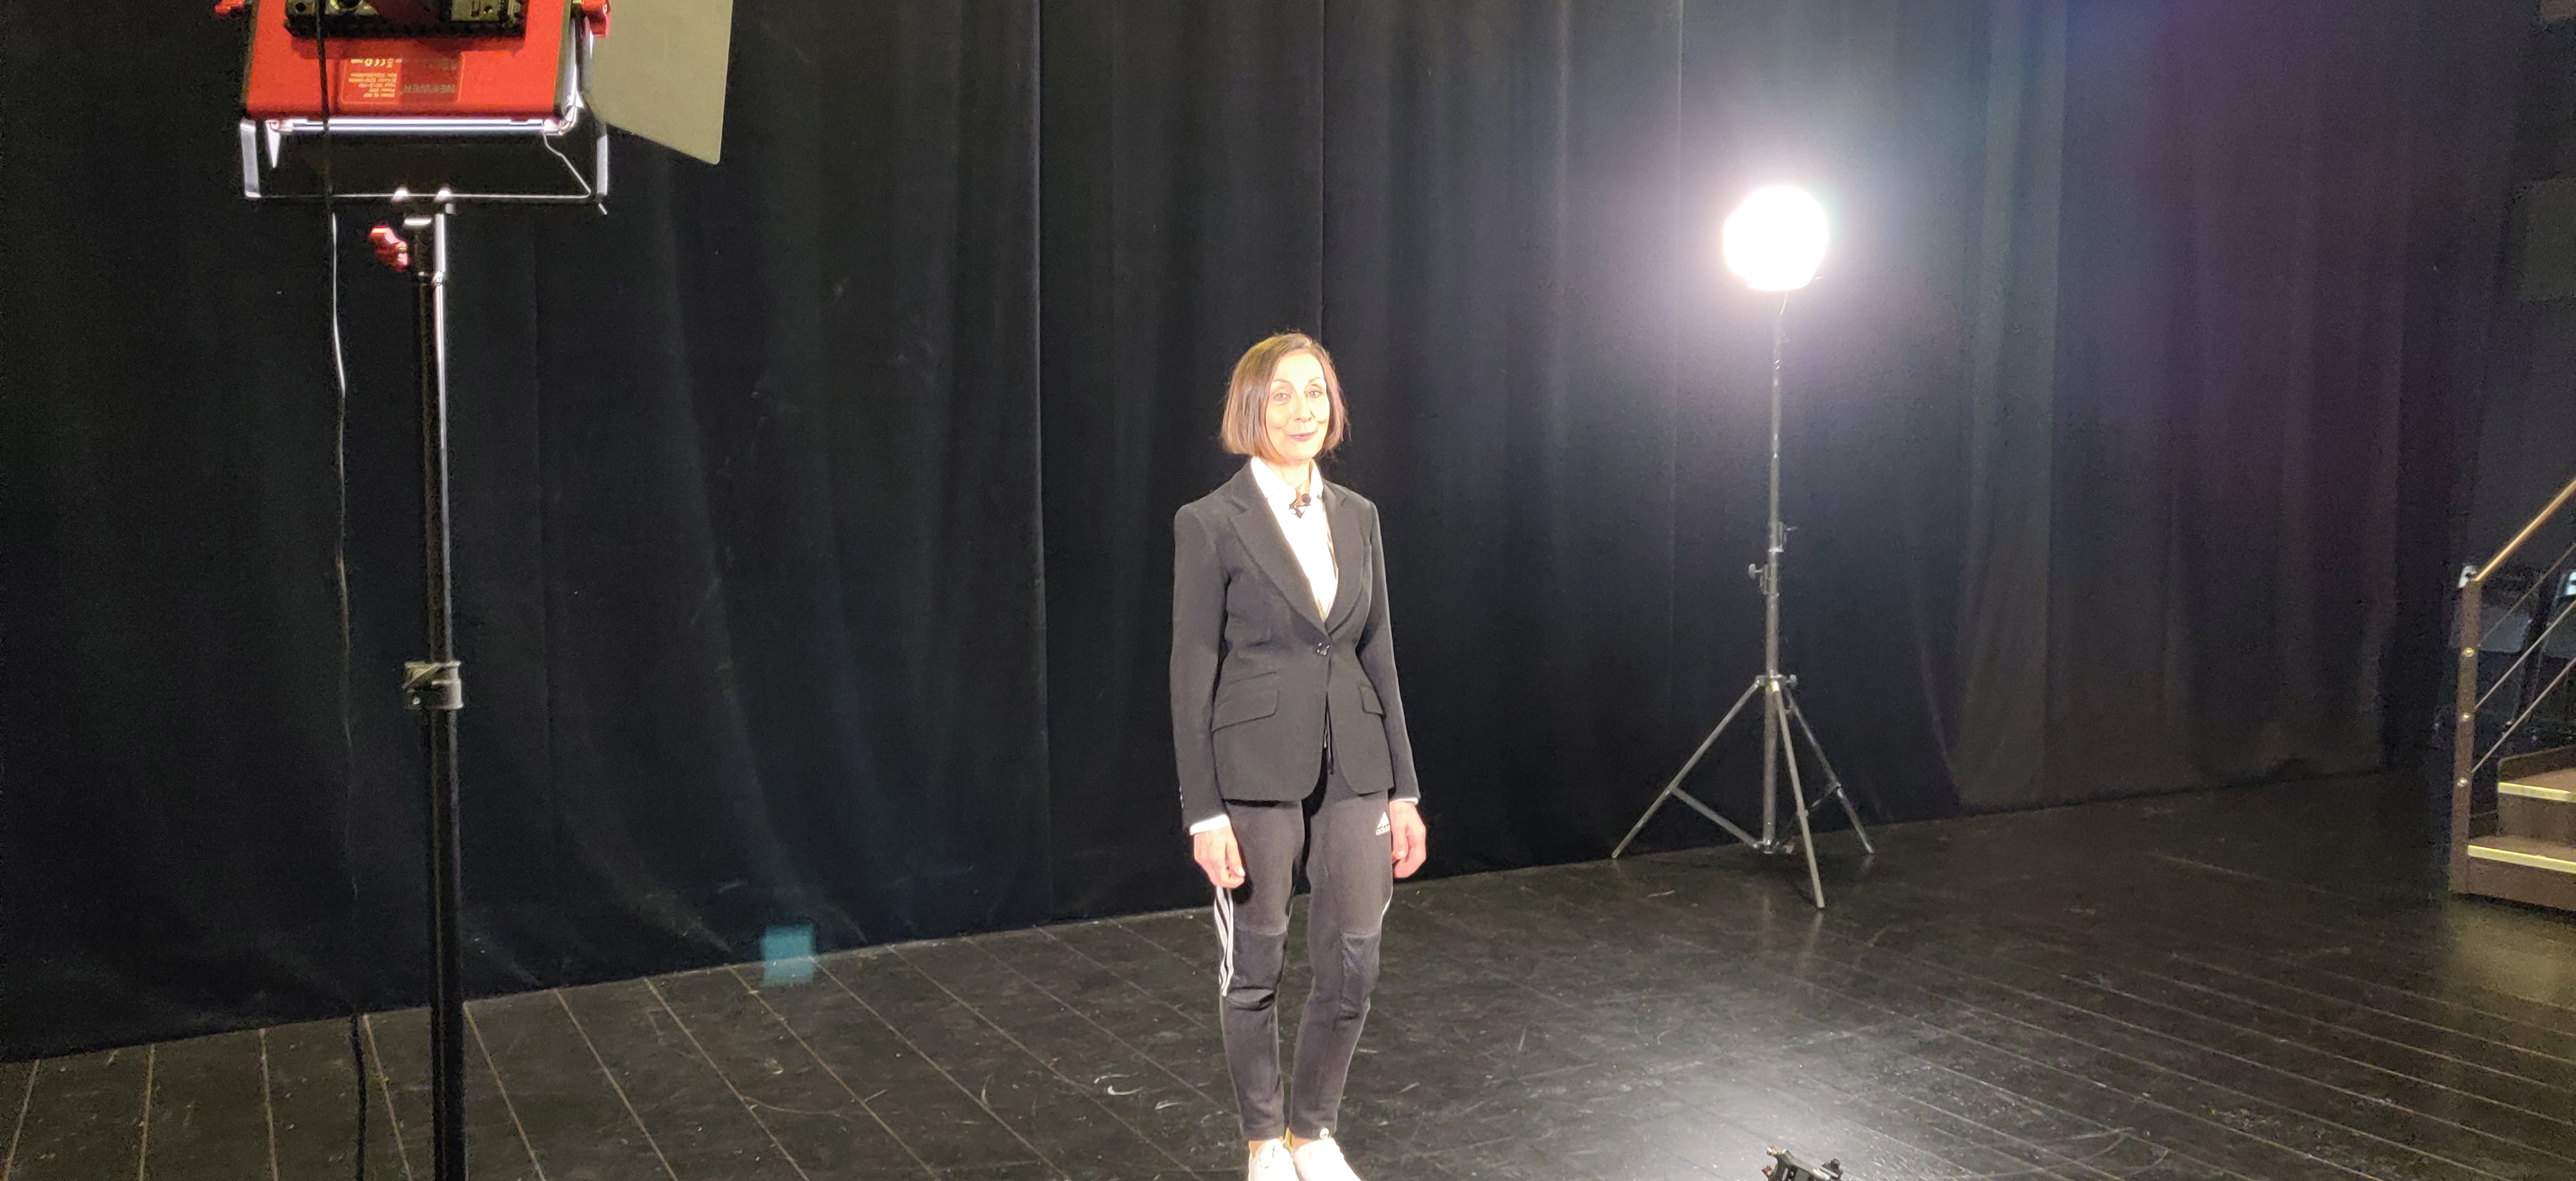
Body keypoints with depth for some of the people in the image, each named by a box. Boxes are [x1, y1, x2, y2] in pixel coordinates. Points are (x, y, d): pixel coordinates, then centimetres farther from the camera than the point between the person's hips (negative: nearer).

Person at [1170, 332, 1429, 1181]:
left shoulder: (1358, 516, 8)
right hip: (1256, 773, -4)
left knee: (1352, 966, 5)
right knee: (1255, 968, 8)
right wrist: (1204, 811, -11)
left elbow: (1378, 656, 10)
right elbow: (1192, 673, -8)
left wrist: (1403, 790, 8)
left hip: (1351, 771, 5)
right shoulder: (1210, 523, -7)